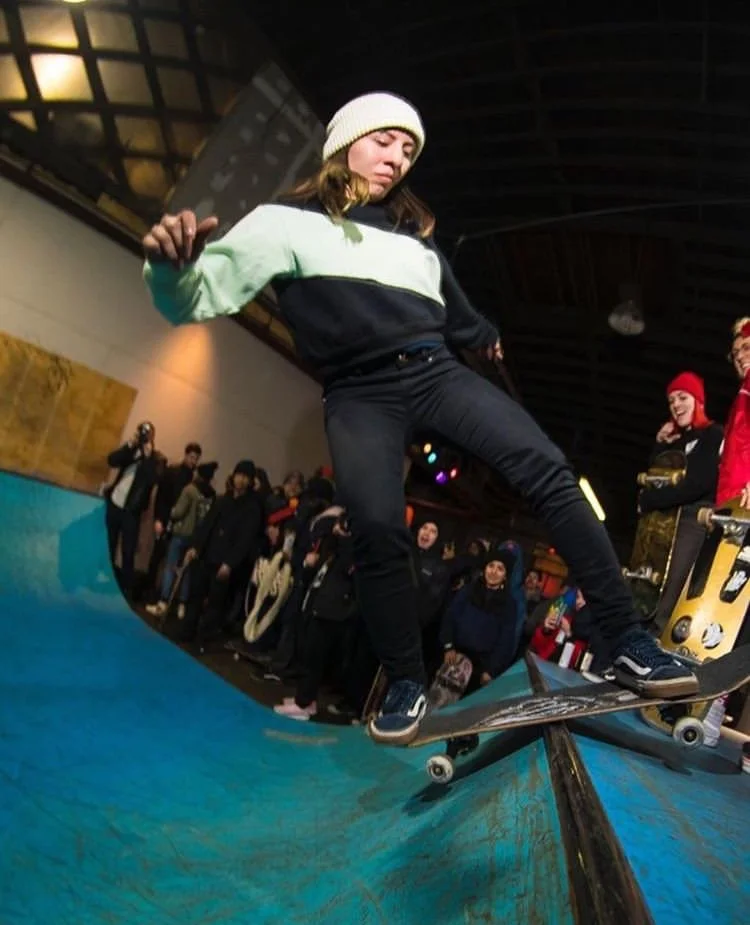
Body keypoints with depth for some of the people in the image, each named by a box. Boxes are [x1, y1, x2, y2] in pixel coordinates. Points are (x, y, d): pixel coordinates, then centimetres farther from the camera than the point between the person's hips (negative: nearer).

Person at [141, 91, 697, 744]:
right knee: (378, 531, -24)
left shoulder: (416, 234, 22)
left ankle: (628, 642, -11)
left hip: (437, 372, 4)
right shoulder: (288, 222, 6)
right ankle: (406, 685, -1)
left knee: (548, 471, -16)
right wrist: (171, 267, -26)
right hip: (360, 394, -4)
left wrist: (486, 336, 56)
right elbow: (195, 300, -4)